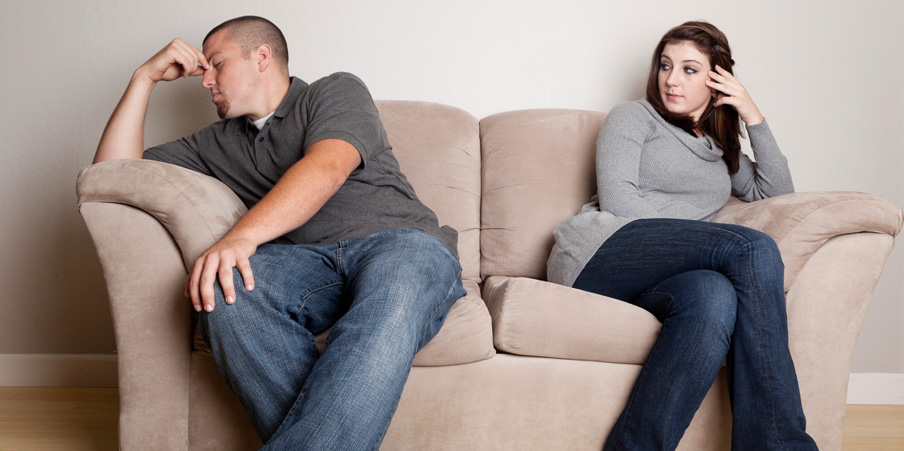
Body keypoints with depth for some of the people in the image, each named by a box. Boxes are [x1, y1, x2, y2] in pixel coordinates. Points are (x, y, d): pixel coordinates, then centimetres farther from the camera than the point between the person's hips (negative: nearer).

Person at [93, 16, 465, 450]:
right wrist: (145, 76, 20)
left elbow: (327, 169, -9)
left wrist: (242, 235, -24)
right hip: (309, 261, 4)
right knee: (221, 286, -31)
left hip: (400, 242, -3)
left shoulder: (337, 91, 13)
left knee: (393, 299, -41)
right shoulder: (219, 144, 29)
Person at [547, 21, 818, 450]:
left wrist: (754, 118, 15)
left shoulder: (719, 147, 32)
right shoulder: (633, 117, 14)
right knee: (754, 248, -29)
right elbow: (617, 201, -2)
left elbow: (776, 192, 21)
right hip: (597, 255, -4)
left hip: (653, 280, 5)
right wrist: (687, 239, -11)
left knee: (714, 296, -37)